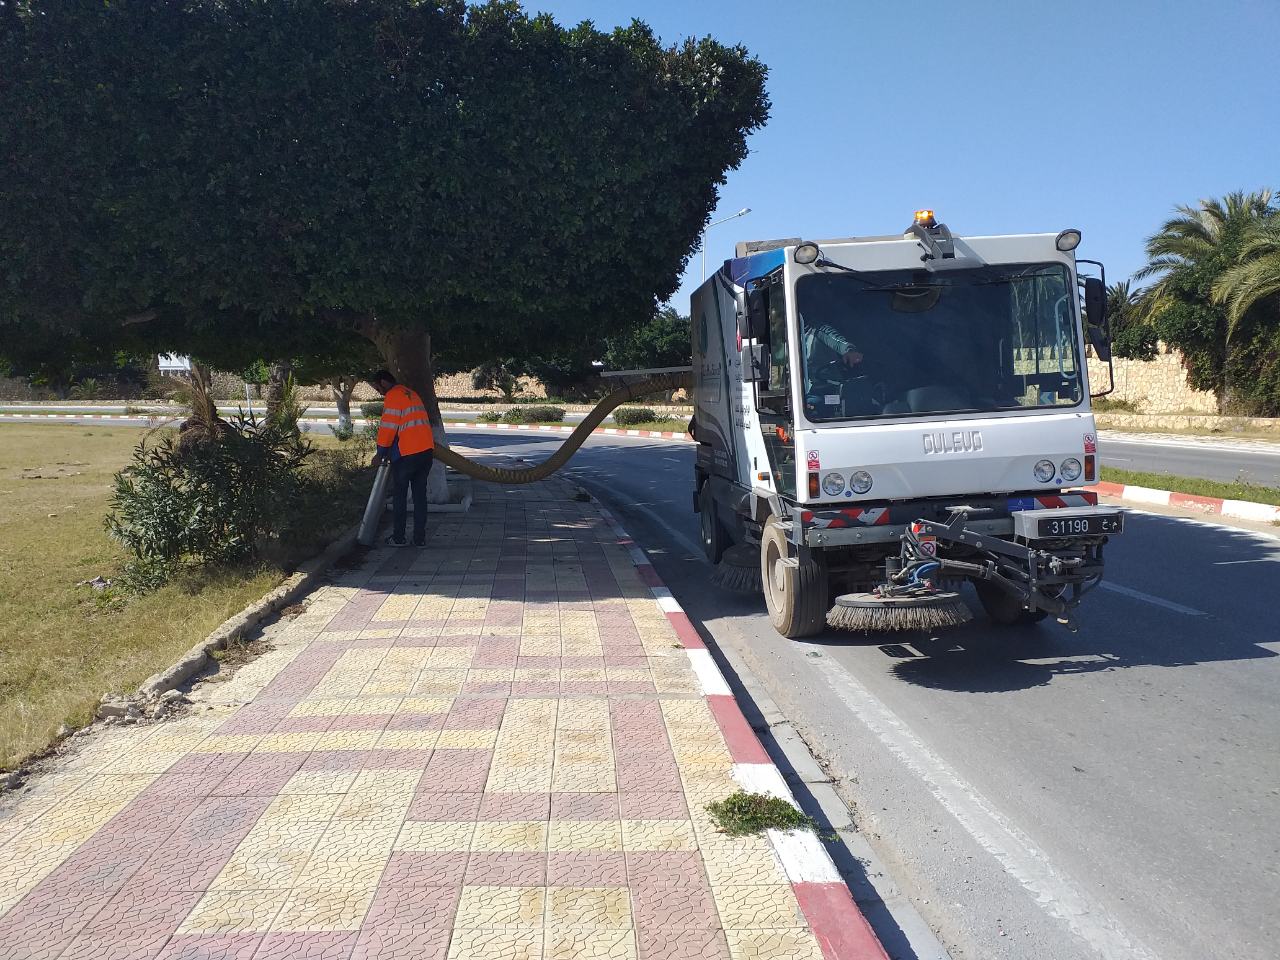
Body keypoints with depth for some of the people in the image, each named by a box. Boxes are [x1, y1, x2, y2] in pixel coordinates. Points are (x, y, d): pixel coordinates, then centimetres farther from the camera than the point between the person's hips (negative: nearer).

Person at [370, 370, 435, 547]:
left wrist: (380, 453, 0)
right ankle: (420, 538, 10)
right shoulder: (412, 394, 19)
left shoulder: (393, 397, -8)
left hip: (406, 454, -7)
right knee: (420, 495, 9)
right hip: (426, 451, 7)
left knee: (399, 496, 5)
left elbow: (387, 428, -12)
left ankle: (398, 538, 9)